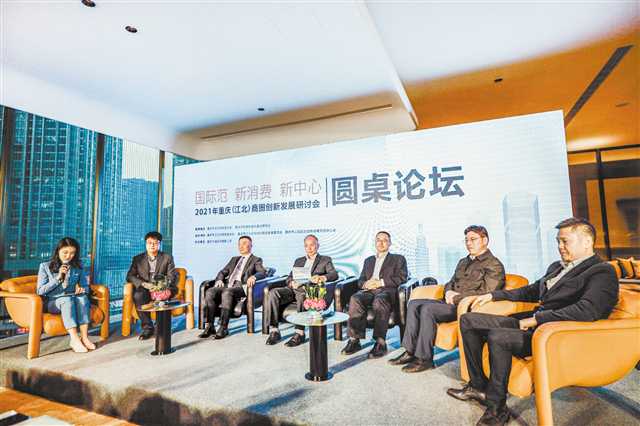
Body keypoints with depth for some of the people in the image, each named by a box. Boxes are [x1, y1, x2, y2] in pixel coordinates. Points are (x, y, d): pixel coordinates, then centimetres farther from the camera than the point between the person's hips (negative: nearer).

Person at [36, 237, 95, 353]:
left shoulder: (78, 267, 9)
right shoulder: (45, 266, 3)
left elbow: (86, 287, 11)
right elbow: (40, 291, -2)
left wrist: (82, 289, -13)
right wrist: (58, 278, -15)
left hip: (74, 300, 2)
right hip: (52, 302, -2)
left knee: (82, 298, -33)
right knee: (67, 299, -36)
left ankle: (84, 337, -38)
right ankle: (75, 339, -44)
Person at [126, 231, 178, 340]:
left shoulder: (167, 257, 8)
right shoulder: (138, 259, 11)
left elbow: (172, 276, 0)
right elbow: (130, 276, 1)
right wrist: (143, 284, -18)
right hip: (145, 290, 1)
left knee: (173, 289, -34)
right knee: (137, 296, -34)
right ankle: (147, 327, -18)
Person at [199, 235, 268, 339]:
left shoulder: (256, 260, 13)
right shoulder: (234, 259, 31)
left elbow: (263, 272, -4)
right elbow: (223, 272, 25)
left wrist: (253, 277, -26)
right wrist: (219, 279, 1)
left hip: (241, 286, -5)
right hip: (227, 285, 5)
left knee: (227, 293, -36)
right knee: (209, 292, -23)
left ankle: (223, 327, -31)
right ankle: (209, 326, -22)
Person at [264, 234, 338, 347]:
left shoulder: (325, 260, 16)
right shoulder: (299, 261, 29)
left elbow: (334, 274, -2)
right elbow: (289, 278, 19)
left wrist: (322, 277, -26)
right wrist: (292, 283, -7)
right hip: (293, 289, 4)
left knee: (301, 296, -39)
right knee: (273, 293, -24)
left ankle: (300, 334, -33)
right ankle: (274, 331, -22)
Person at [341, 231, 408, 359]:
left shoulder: (398, 259, 20)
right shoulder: (368, 260, 32)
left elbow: (402, 278, 3)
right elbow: (360, 280, 23)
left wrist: (381, 282, -9)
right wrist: (365, 284, -3)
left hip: (387, 290, -3)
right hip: (369, 290, 3)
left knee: (379, 301, -39)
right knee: (355, 299, -31)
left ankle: (380, 342, -37)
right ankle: (354, 340, -30)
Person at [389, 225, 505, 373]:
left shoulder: (494, 265, -4)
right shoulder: (463, 262, 23)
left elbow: (485, 293, -15)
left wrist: (456, 297, -15)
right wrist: (448, 292, 1)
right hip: (451, 302, 9)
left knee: (427, 309, -28)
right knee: (414, 304, -8)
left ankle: (424, 358, -18)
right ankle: (410, 351, -7)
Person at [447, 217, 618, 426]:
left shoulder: (602, 272, -8)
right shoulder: (557, 267, 20)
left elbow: (587, 311, -25)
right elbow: (532, 291, 30)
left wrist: (537, 319, -22)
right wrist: (494, 295, 21)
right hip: (531, 321, 9)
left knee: (497, 337, -34)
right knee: (468, 320, 1)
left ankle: (496, 409, -13)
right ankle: (478, 385, 9)